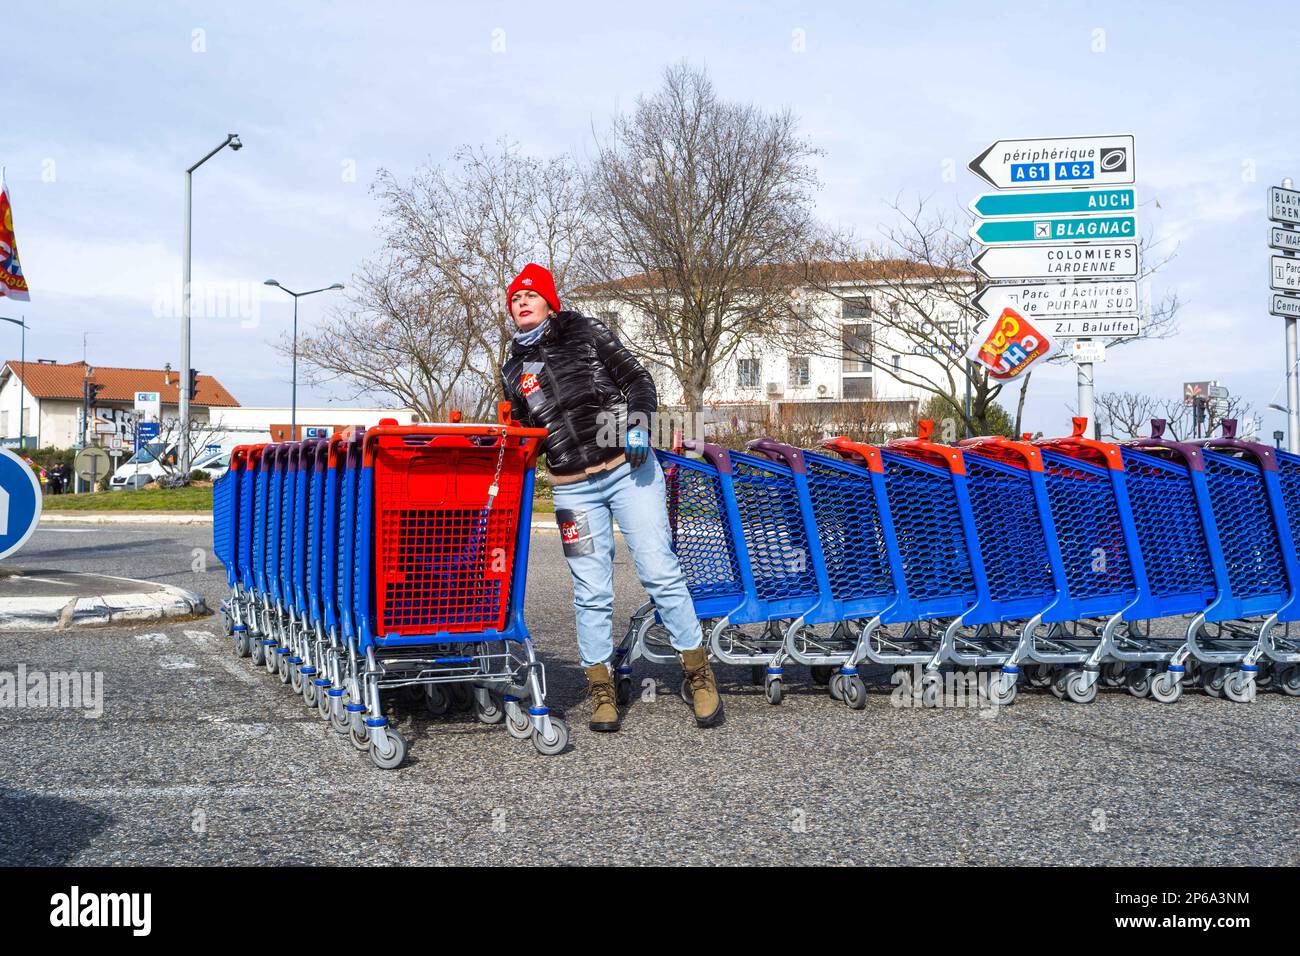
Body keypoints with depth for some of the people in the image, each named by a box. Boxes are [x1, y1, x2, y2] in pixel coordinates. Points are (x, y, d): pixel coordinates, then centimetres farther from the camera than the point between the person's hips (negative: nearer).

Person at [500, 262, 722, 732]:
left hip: (628, 467, -2)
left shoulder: (584, 331, 8)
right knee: (592, 591, 2)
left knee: (659, 571, -6)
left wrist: (638, 424, -12)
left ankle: (700, 675, 4)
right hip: (573, 488, 3)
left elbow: (636, 377, 4)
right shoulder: (514, 370, 16)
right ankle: (601, 690, 14)